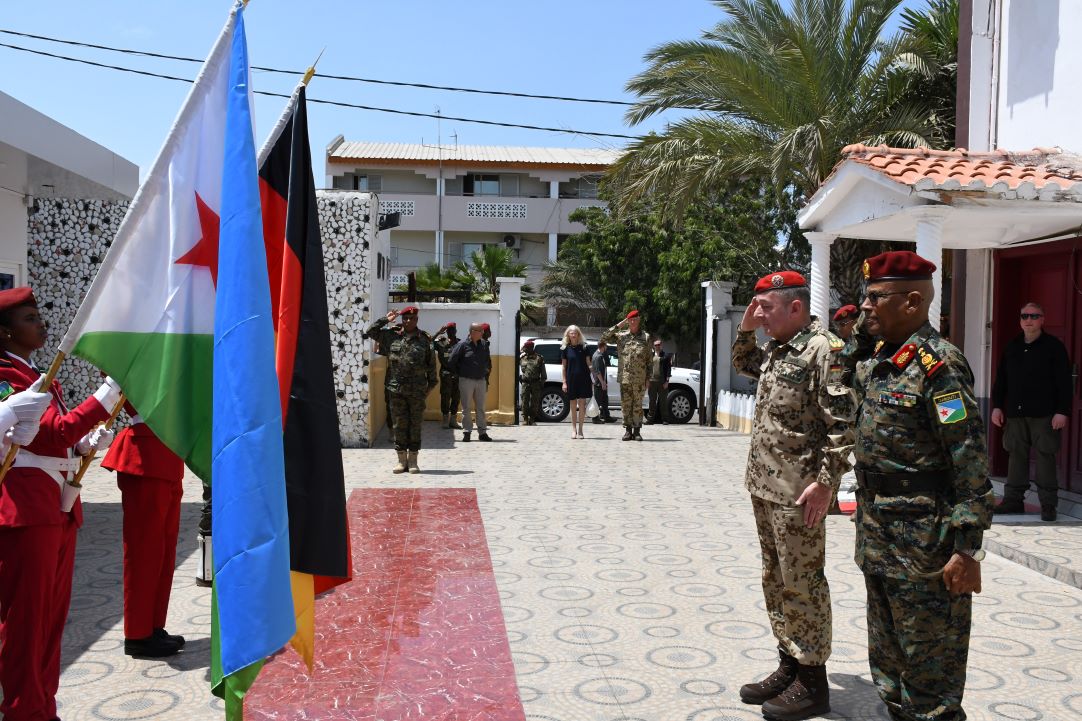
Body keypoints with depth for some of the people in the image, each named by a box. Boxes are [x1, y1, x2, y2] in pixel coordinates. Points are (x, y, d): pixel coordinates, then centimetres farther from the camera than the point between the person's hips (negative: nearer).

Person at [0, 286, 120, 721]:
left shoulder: (38, 378, 18)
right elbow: (56, 431, -22)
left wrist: (87, 444, 4)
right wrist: (110, 392, -23)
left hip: (58, 511, 9)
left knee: (52, 618, 13)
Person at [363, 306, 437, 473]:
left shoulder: (425, 339, 3)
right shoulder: (391, 336, 6)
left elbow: (431, 363, 8)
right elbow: (369, 333, 9)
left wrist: (431, 384, 7)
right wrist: (385, 320, 4)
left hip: (417, 390, -1)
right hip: (396, 389, 1)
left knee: (415, 424, 4)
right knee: (399, 424, 5)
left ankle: (413, 459, 12)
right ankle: (402, 459, 13)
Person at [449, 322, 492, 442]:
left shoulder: (484, 344, 7)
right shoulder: (463, 344, -8)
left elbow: (488, 361, 18)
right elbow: (452, 361, -4)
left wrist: (486, 372, 11)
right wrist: (460, 373, 2)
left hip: (481, 380, 4)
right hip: (466, 381, -4)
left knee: (481, 408, 8)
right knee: (466, 408, 2)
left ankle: (482, 432, 12)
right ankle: (467, 432, 7)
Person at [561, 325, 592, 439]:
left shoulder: (584, 347, 5)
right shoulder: (565, 348, 4)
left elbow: (588, 364, 8)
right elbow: (564, 366, 6)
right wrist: (564, 382, 0)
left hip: (583, 379, 0)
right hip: (571, 379, 0)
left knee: (582, 404, -2)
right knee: (573, 405, 6)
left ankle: (580, 430, 5)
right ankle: (574, 429, 16)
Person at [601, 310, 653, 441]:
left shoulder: (646, 337, 5)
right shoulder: (621, 336, 8)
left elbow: (649, 359, 5)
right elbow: (604, 338, 1)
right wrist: (618, 326, -3)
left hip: (639, 379, -1)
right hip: (624, 378, 2)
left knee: (637, 405, 3)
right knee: (625, 405, 5)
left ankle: (637, 431, 9)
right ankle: (628, 430, 13)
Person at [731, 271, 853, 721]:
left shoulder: (825, 350, -15)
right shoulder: (776, 350, 12)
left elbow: (842, 423, -19)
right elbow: (743, 365, 33)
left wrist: (825, 482, -21)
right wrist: (745, 328, 16)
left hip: (797, 493, -9)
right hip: (764, 485, 9)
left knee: (802, 585, 0)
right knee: (776, 580, 16)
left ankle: (812, 684, 12)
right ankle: (789, 666, 29)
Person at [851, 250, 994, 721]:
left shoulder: (938, 364, -17)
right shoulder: (874, 364, 10)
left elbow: (971, 461, -20)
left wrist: (967, 548, -21)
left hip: (924, 548, -9)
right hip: (878, 541, 9)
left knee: (930, 672, 4)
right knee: (888, 662, 21)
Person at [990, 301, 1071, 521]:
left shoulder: (1054, 346, -1)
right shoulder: (1012, 347, 13)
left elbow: (1064, 382, -5)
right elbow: (1000, 379, 16)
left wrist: (1062, 411, -11)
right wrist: (997, 406, 9)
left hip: (1044, 415, -4)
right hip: (1015, 413, 4)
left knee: (1045, 457, -2)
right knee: (1016, 456, 6)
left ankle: (1048, 504, 5)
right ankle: (1013, 499, 13)